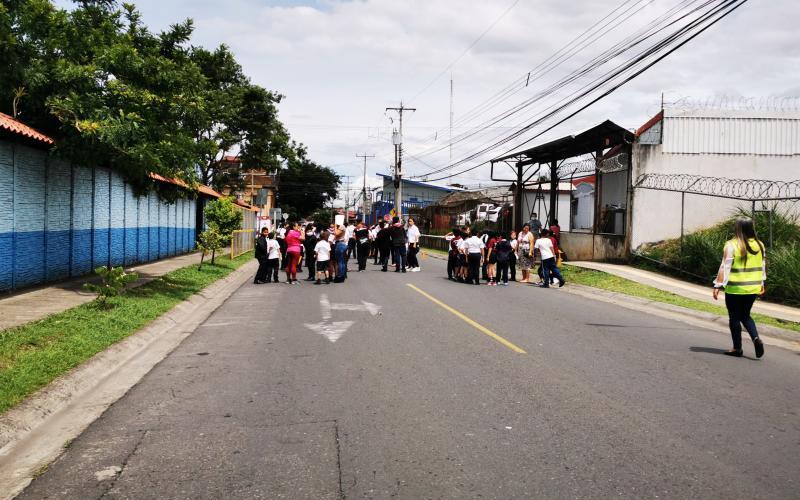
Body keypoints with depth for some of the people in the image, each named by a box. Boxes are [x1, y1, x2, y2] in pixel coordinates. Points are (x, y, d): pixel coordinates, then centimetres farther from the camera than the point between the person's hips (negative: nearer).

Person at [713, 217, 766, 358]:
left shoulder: (732, 245, -14)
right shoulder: (759, 245, 3)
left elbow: (725, 267, -16)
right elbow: (762, 266, 11)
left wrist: (718, 285, -11)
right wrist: (762, 284, 22)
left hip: (735, 289, -5)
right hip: (753, 288, 5)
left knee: (735, 317, 7)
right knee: (745, 315, 20)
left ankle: (737, 348, 12)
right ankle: (756, 338, -1)